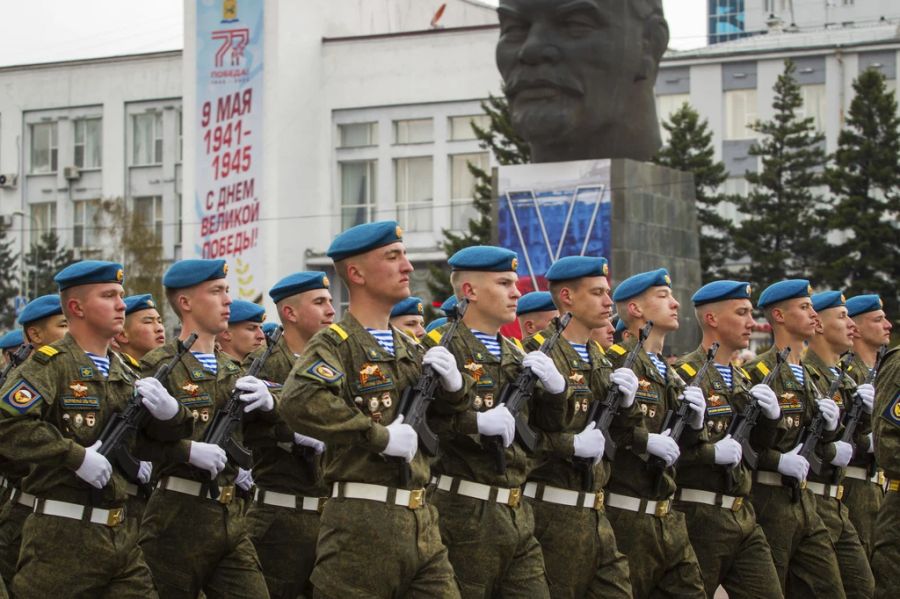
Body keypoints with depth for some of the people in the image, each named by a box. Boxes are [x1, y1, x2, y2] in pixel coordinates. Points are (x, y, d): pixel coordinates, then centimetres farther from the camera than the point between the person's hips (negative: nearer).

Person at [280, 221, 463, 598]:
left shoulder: (409, 349, 18)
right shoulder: (335, 344, -6)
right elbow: (299, 402, -27)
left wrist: (453, 388, 4)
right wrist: (381, 436, -22)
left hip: (422, 523, 7)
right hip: (362, 525, -7)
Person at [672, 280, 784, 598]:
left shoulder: (742, 379, 16)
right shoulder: (682, 375, -10)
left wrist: (771, 415, 2)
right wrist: (712, 452, -23)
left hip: (743, 513, 8)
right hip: (699, 516, -8)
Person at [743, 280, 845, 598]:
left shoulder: (807, 377, 17)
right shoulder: (757, 372, -10)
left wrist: (829, 425, 1)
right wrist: (778, 460, -22)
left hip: (804, 499, 8)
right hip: (768, 499, -8)